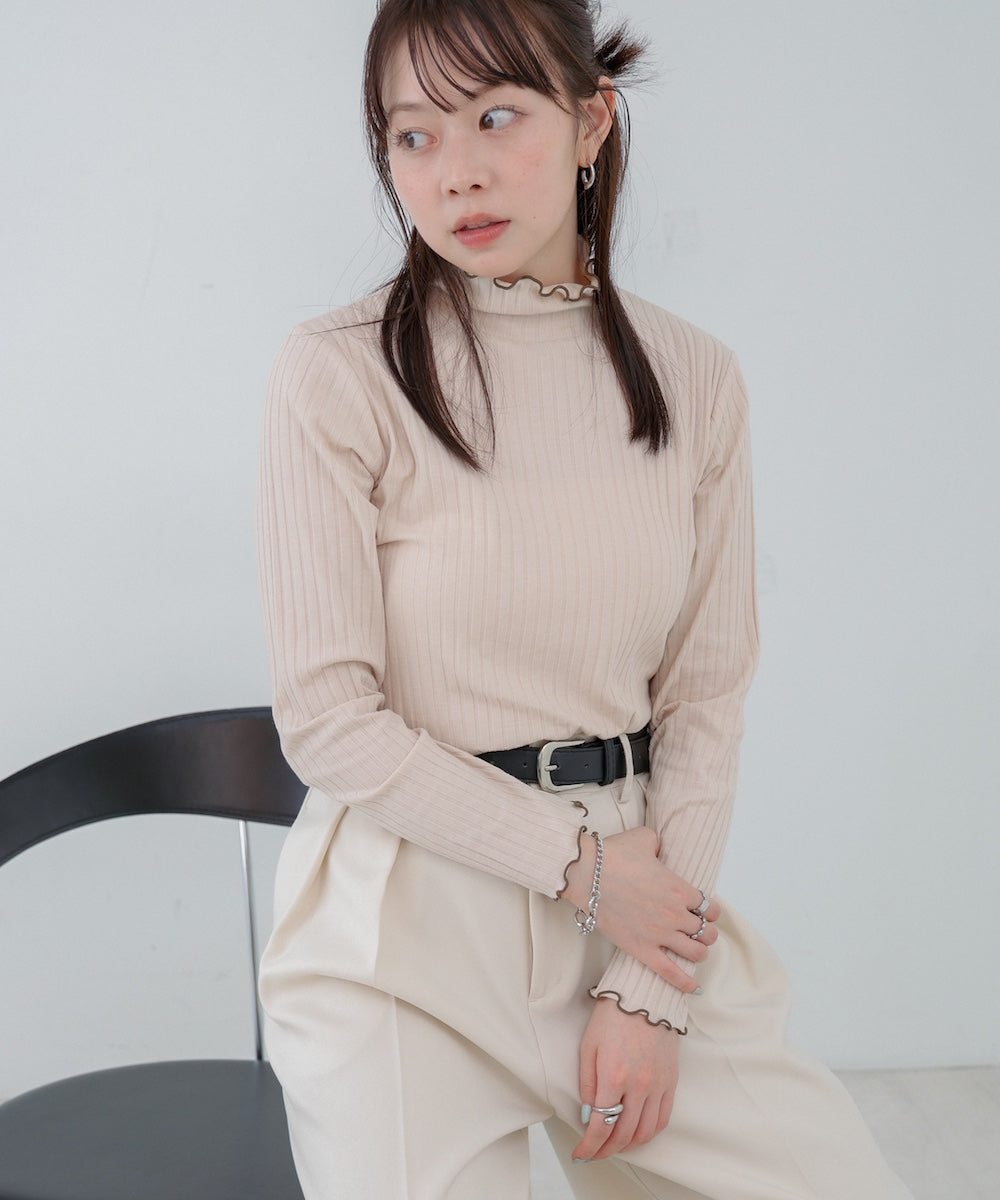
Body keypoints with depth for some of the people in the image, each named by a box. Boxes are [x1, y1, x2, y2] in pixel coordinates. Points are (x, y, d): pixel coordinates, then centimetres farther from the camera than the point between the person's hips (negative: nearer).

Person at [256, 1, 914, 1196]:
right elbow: (327, 718, -11)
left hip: (634, 893, 4)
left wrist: (650, 990, -5)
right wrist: (582, 865, -12)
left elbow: (706, 694, 2)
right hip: (403, 915, -3)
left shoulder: (693, 378, 2)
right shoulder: (339, 376, -10)